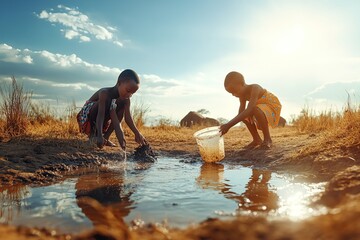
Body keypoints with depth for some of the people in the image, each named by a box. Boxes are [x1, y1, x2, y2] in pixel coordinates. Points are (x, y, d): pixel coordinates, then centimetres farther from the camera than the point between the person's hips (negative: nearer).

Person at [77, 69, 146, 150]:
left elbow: (128, 118, -18)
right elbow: (101, 115, -40)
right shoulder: (105, 93, -30)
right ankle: (94, 134, -19)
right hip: (87, 117, -7)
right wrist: (100, 136, -51)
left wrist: (137, 133, -30)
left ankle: (106, 137, -8)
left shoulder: (125, 100, -11)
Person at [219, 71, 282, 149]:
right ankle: (257, 139, 4)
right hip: (261, 108, 9)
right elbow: (240, 114, -10)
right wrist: (227, 125, -27)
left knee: (256, 110, -37)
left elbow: (249, 110, -44)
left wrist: (229, 124, -49)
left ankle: (267, 139, -19)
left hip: (273, 105, -9)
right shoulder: (242, 95, -7)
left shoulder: (255, 88, -33)